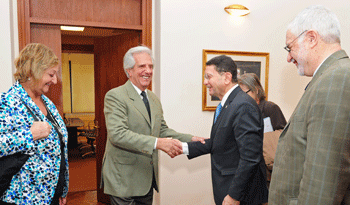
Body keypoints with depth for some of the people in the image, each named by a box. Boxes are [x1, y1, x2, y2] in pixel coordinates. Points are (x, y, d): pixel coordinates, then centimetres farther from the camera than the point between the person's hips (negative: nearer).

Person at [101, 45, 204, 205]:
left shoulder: (154, 99, 12)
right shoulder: (115, 96, -14)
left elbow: (162, 130, 11)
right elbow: (117, 134, -25)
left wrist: (190, 139, -4)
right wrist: (157, 143, -32)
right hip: (124, 179, -7)